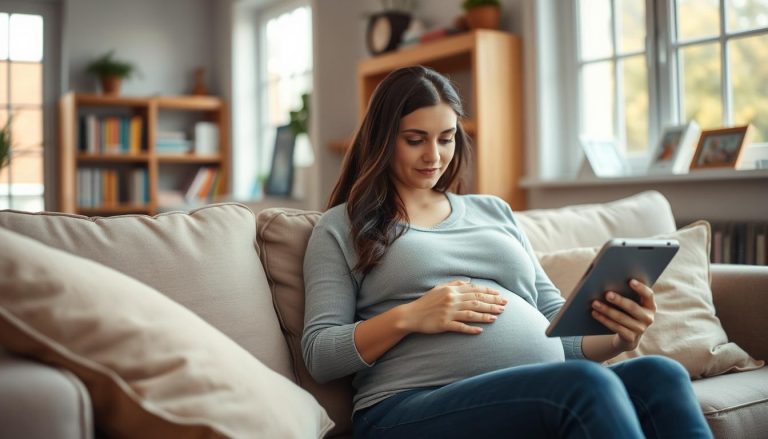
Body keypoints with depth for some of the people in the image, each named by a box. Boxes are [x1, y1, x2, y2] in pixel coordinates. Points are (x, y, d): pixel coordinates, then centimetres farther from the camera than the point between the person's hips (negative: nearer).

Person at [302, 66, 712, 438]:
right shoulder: (343, 227, 13)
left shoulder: (494, 211, 25)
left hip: (550, 397, 5)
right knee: (586, 384, -33)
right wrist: (408, 317, -12)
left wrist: (618, 335, -2)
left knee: (658, 375, -27)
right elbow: (319, 354, 4)